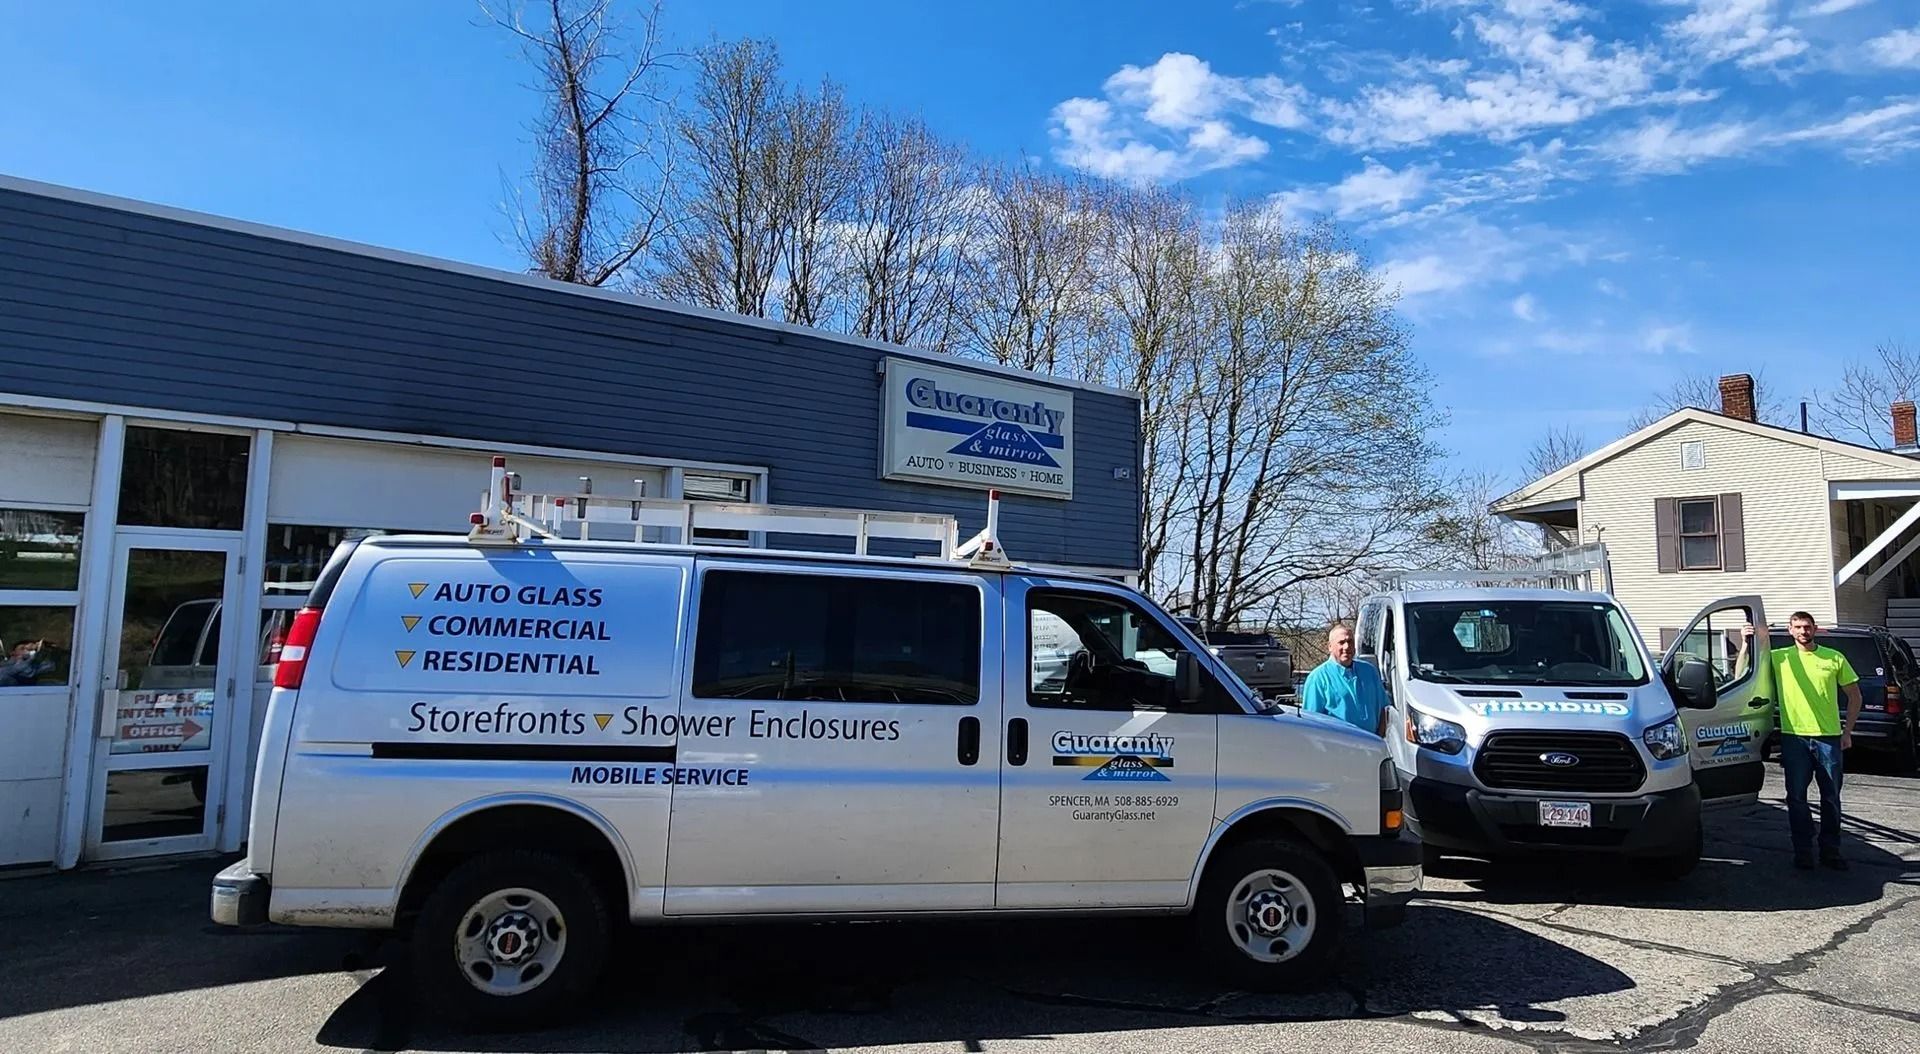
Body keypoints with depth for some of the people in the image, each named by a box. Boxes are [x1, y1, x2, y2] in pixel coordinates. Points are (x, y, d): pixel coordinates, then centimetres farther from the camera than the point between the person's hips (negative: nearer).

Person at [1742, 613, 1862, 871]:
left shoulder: (1834, 658, 4)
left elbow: (1854, 696, 11)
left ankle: (1830, 850, 21)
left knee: (1831, 797, 9)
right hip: (1794, 737, -1)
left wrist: (1848, 731, 5)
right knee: (1797, 797, 5)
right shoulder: (1778, 658, 2)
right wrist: (1745, 643, -8)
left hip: (1828, 737, 1)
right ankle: (1803, 850, 14)